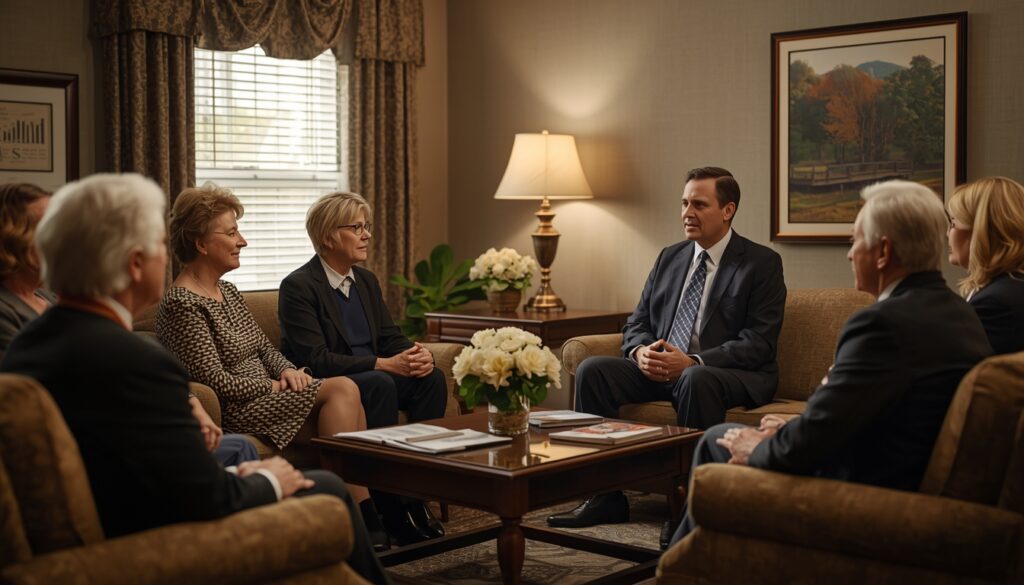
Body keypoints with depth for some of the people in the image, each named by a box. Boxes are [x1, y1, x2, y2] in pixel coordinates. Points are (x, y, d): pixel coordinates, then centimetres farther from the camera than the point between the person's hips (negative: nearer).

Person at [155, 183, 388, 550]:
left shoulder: (227, 292, 17)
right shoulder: (181, 304, -13)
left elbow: (264, 347, 19)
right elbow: (216, 382, -18)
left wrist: (287, 370, -3)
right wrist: (275, 385, -9)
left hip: (263, 397, 9)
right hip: (233, 414, -9)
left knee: (346, 394, -16)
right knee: (342, 390, -21)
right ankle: (363, 518, -19)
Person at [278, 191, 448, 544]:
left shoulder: (366, 281, 13)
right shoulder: (298, 286, -12)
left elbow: (390, 338, 12)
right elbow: (315, 359, -20)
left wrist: (419, 355, -13)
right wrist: (383, 364, -25)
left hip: (372, 378, 7)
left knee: (431, 378, -17)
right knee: (380, 384, -34)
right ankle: (392, 506, -28)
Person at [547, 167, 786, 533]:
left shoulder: (762, 263, -3)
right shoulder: (670, 257, 15)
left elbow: (759, 342, -13)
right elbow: (637, 322, 15)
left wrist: (692, 362, -25)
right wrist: (641, 351, -11)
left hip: (734, 375, -6)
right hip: (659, 367, 6)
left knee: (697, 379, -39)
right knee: (591, 369, -15)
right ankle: (605, 496, -12)